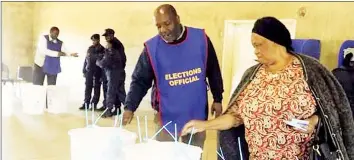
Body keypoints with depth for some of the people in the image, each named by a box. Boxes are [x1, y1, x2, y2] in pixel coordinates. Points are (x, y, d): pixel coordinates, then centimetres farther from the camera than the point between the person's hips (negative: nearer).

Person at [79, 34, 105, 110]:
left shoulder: (102, 50, -2)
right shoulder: (90, 48, 11)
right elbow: (86, 59, 13)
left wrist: (102, 74, -12)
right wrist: (84, 71, 9)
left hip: (97, 72, -4)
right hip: (89, 71, 4)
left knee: (96, 88, 3)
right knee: (87, 88, 4)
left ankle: (94, 104, 8)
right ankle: (86, 104, 9)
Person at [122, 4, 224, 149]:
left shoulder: (201, 39, -6)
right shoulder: (152, 48, -10)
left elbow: (213, 72, 3)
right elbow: (140, 81, -7)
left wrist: (217, 99, 6)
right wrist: (130, 107, -19)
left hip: (197, 116, 2)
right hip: (167, 118, -1)